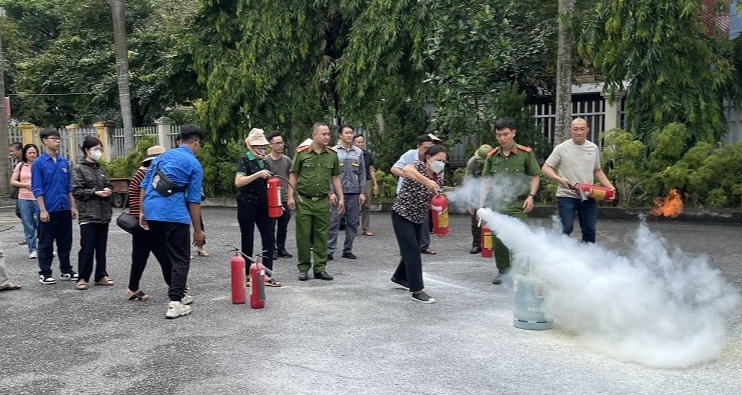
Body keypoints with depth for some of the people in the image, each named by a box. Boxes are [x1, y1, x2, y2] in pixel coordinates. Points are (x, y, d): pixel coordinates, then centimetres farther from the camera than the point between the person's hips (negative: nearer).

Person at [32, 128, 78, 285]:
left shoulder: (64, 162, 8)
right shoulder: (39, 163, -7)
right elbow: (37, 189, -9)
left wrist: (73, 206, 10)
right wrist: (42, 210, -14)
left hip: (64, 209, 5)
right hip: (48, 210, -5)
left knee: (65, 242, 12)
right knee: (46, 243, 5)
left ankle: (66, 270, 22)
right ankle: (45, 273, 14)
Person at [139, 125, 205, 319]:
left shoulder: (162, 156, 18)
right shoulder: (194, 164, 1)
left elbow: (144, 185, 16)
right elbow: (193, 200, -1)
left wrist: (142, 212, 21)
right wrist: (198, 230, 3)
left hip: (152, 212, 6)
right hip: (175, 215, -6)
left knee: (163, 256, 18)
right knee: (180, 259, 1)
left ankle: (178, 294, 31)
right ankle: (175, 303, -7)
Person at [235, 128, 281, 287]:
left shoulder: (264, 160, 12)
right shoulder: (245, 159, -8)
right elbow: (238, 182, -22)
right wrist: (258, 174, -28)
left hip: (263, 204, 6)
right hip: (247, 204, -6)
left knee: (269, 238, -1)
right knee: (247, 239, 3)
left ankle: (266, 275, 3)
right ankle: (246, 275, 15)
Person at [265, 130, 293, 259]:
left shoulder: (287, 160, 8)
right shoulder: (266, 160, -6)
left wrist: (290, 196, 10)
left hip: (285, 199, 4)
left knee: (283, 227, 11)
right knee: (270, 227, 1)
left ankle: (281, 249, 22)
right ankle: (271, 250, 11)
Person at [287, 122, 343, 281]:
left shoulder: (332, 155, 6)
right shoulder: (302, 153, -3)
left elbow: (335, 178, 12)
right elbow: (293, 176, 1)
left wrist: (341, 197, 7)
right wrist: (291, 196, -5)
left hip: (322, 202, 2)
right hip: (303, 201, -2)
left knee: (321, 235, 6)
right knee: (303, 235, 3)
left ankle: (320, 268, 15)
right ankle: (303, 268, 15)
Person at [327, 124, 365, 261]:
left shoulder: (358, 152, 9)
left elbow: (362, 173, 11)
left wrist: (362, 192, 6)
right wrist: (331, 192, -8)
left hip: (354, 192, 4)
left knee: (352, 222, 7)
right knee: (334, 222, -4)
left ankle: (347, 250, 17)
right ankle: (329, 250, 2)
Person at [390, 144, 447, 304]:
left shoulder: (439, 179, 3)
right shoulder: (418, 165, -17)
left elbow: (432, 202, 8)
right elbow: (406, 170, -42)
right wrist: (426, 181, -52)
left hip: (418, 218, 8)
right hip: (402, 215, -8)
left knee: (412, 249, 20)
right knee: (413, 251, -12)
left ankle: (399, 276, 43)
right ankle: (417, 291, -8)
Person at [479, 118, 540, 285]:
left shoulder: (526, 153, 1)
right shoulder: (492, 156, 9)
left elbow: (535, 177, 7)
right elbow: (485, 181, 11)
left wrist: (531, 196, -7)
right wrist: (481, 204, 5)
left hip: (518, 205, -3)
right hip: (497, 204, 3)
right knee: (498, 240, 8)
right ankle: (503, 271, 23)